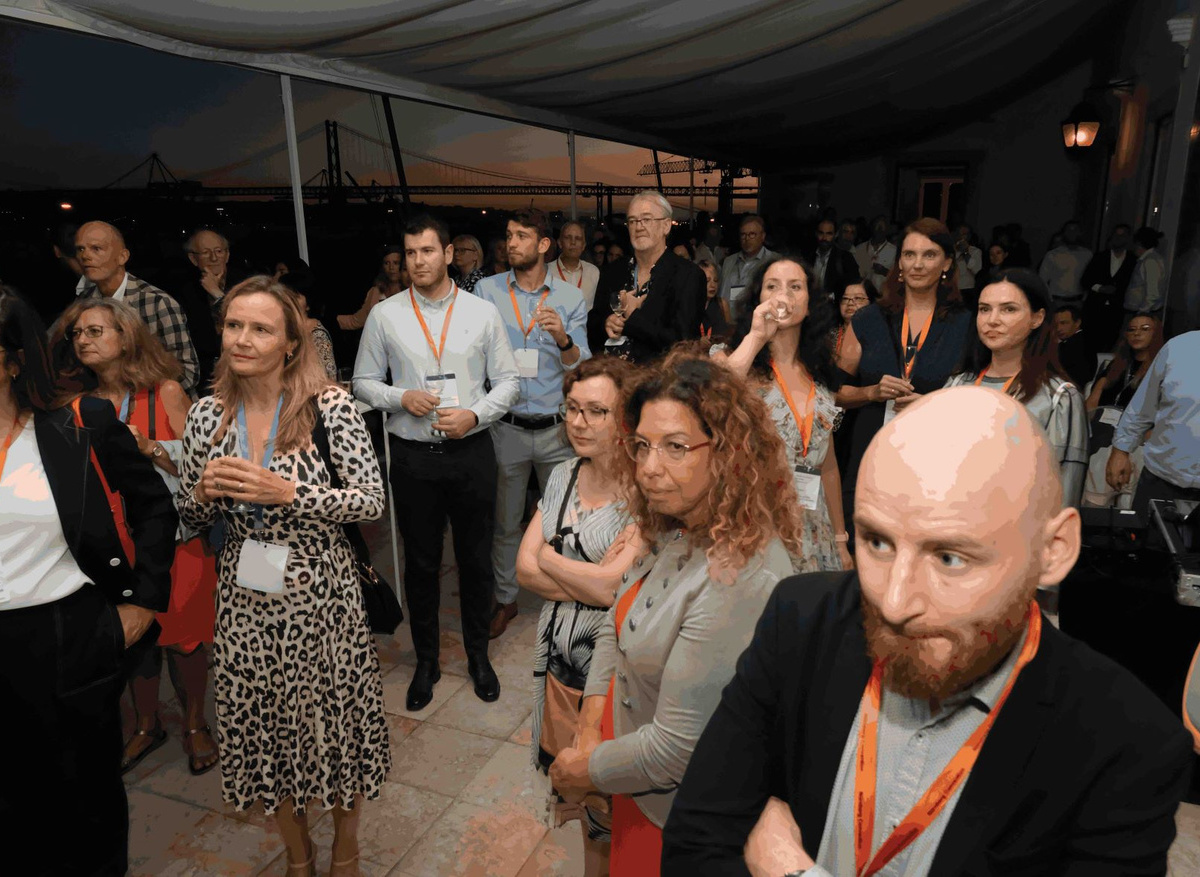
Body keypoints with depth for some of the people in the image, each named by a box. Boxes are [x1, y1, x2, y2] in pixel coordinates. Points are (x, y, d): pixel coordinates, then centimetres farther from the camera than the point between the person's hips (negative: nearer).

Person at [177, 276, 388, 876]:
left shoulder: (330, 406, -13)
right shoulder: (207, 414, 0)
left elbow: (372, 501, -14)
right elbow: (189, 518, 9)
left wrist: (286, 492, -23)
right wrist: (206, 492, -14)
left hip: (319, 593, -3)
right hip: (245, 597, 4)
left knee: (334, 717, 11)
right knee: (262, 723, 15)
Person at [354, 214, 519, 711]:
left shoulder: (482, 312, 1)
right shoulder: (384, 316, 1)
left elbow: (508, 381, 3)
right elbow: (363, 382, 7)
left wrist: (474, 414, -13)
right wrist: (401, 397, -12)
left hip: (472, 451, 0)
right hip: (412, 456, 0)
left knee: (476, 559, 12)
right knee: (420, 563, 12)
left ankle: (478, 654, 32)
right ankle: (426, 661, 31)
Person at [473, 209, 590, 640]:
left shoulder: (570, 297, 1)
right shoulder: (486, 290, 2)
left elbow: (582, 369, -4)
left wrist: (563, 338, -24)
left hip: (557, 428, 0)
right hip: (506, 426, 0)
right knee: (505, 520, 12)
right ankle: (505, 598, 30)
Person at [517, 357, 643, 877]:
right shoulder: (563, 476, 3)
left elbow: (609, 586, -23)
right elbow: (525, 570, 0)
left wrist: (549, 557, -7)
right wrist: (594, 577, -14)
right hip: (559, 658, 6)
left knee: (610, 807, 11)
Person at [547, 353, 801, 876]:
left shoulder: (740, 580, -34)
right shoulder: (678, 531, -5)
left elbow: (678, 749, -30)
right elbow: (617, 625, 4)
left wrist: (582, 771, -14)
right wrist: (590, 734, -6)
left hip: (677, 813, -7)